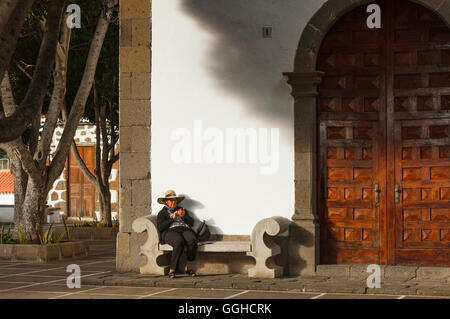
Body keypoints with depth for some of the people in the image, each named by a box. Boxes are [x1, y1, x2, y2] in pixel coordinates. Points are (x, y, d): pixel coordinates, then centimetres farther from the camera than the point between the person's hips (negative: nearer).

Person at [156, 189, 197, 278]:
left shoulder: (183, 210, 29)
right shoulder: (162, 213, 19)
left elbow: (191, 223, 15)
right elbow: (160, 227, 2)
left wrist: (183, 216, -3)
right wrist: (172, 218, -5)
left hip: (185, 230, 3)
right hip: (170, 232, -3)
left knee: (192, 241, -34)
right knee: (179, 242, -39)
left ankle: (189, 267, -20)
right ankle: (172, 270, -34)